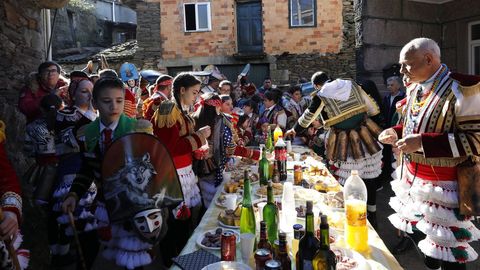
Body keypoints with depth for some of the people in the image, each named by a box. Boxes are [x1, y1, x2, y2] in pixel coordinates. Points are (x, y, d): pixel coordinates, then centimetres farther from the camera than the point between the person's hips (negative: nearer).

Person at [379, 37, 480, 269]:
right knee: (417, 232, 19)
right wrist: (396, 132, 1)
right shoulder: (415, 87, 8)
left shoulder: (461, 90, -19)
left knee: (446, 250, 5)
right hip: (411, 178, 8)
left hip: (442, 187, -7)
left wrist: (422, 143, -28)